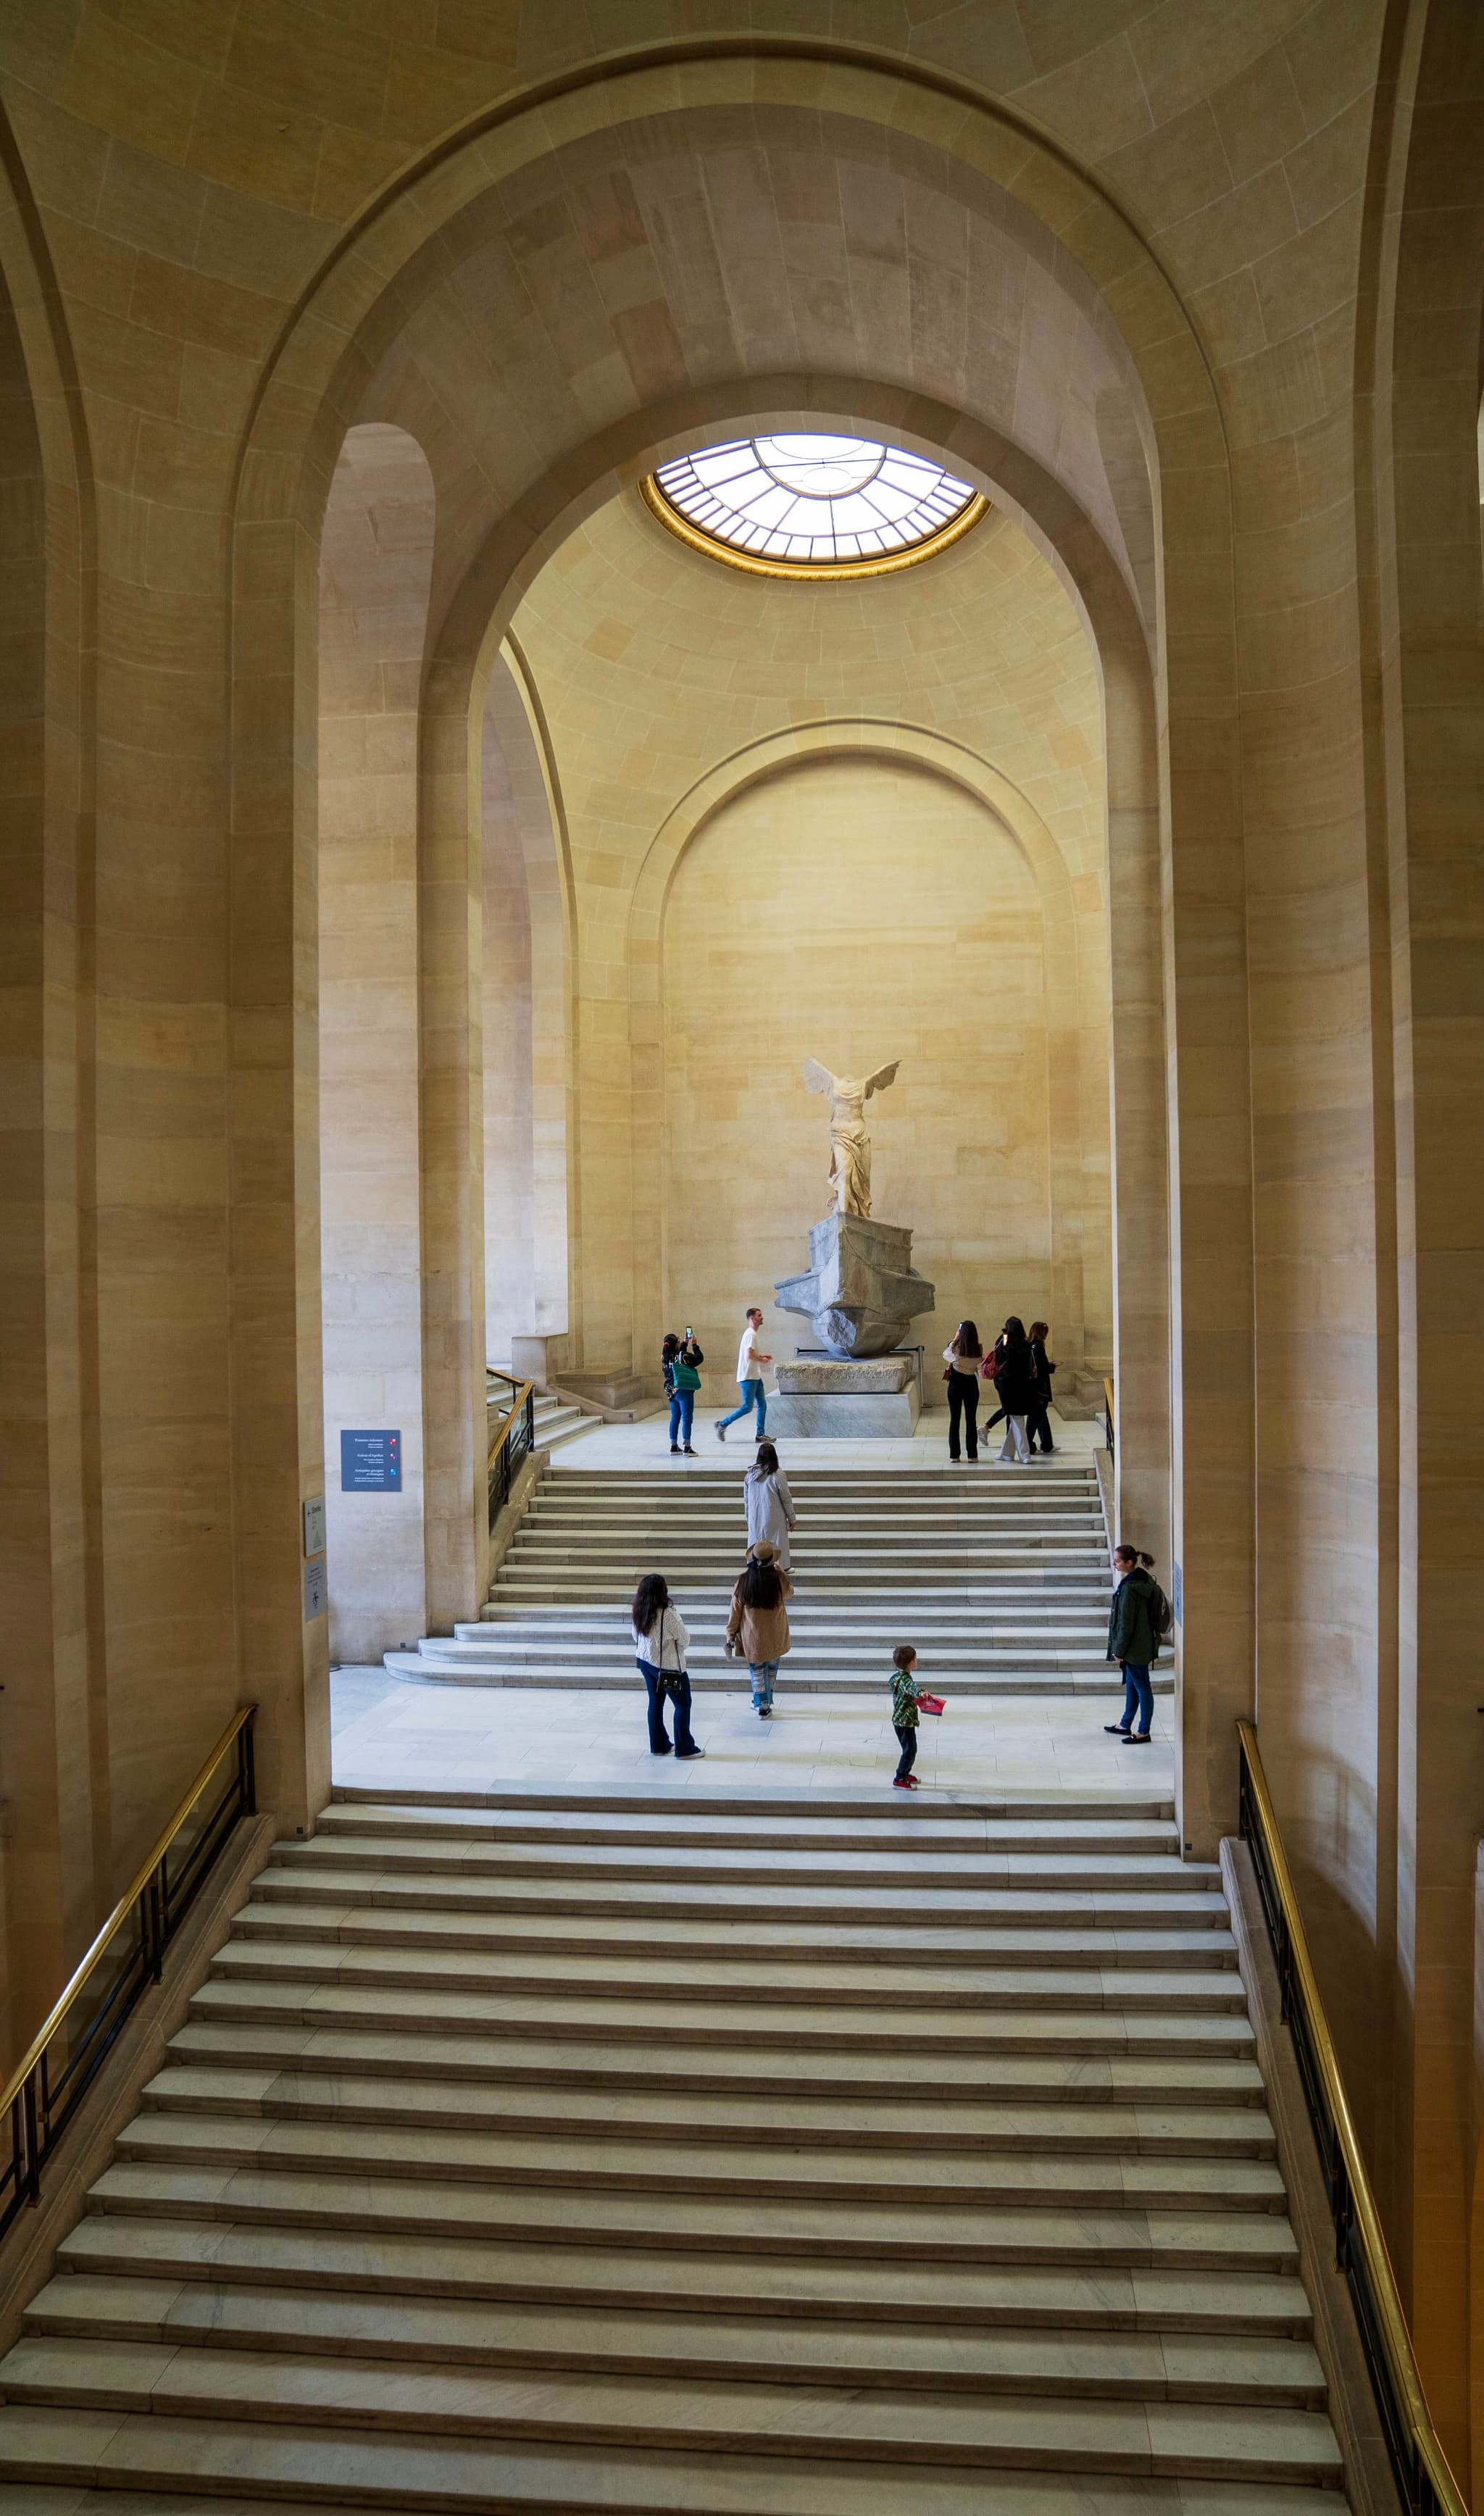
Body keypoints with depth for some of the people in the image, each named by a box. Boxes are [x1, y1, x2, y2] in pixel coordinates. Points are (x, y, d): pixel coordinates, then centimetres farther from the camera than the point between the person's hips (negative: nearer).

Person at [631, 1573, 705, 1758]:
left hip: (645, 1663, 7)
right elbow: (685, 1641, -16)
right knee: (683, 1704, 8)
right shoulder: (669, 1614, -26)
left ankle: (658, 1745, 26)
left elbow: (636, 1637, 7)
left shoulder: (640, 1613, -6)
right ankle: (685, 1748, 13)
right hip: (669, 1667, -7)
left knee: (655, 1702, 18)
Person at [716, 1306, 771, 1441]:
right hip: (748, 1377, -10)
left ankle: (760, 1435, 9)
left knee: (762, 1405, 7)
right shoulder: (751, 1334, -15)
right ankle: (722, 1425, 3)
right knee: (747, 1407, -7)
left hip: (755, 1377, 10)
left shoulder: (752, 1333, 17)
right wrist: (763, 1360, -8)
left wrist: (762, 1356, 12)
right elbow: (750, 1356, -23)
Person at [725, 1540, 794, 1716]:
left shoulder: (743, 1580, -17)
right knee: (772, 1668, 22)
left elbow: (735, 1610, -8)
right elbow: (789, 1592, 5)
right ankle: (766, 1701, 34)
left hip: (752, 1637, 0)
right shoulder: (778, 1579, -20)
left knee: (757, 1671, 16)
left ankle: (762, 1705, 21)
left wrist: (731, 1635, 4)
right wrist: (780, 1569, 8)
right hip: (775, 1636, 1)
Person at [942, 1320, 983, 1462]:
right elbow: (980, 1365, 5)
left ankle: (954, 1454, 6)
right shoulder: (979, 1349, -8)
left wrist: (954, 1339, 11)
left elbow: (945, 1355, 6)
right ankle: (972, 1454, 9)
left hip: (956, 1384, -1)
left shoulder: (955, 1348, -14)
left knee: (955, 1419, 6)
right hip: (971, 1384, 1)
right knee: (971, 1420, 9)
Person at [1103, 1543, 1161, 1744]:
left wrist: (1119, 1651, -14)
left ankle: (1144, 1732, 12)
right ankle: (1125, 1725, 32)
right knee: (1132, 1685, 20)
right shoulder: (1144, 1582, 6)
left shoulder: (1129, 1587, -23)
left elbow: (1126, 1623, -21)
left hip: (1135, 1647, -10)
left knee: (1142, 1687, 2)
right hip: (1143, 1644, 10)